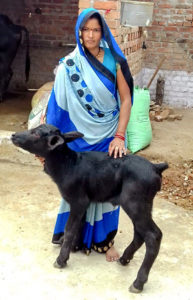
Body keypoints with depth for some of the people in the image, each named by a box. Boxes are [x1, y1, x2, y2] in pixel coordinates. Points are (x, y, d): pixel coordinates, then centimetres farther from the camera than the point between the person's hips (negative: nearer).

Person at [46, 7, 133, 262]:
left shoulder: (114, 61, -6)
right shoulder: (69, 66, -6)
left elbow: (126, 99, -5)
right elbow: (57, 105, -6)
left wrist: (120, 136, -13)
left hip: (108, 136, 0)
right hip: (80, 137, 0)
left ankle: (105, 238, 26)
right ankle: (77, 234, 31)